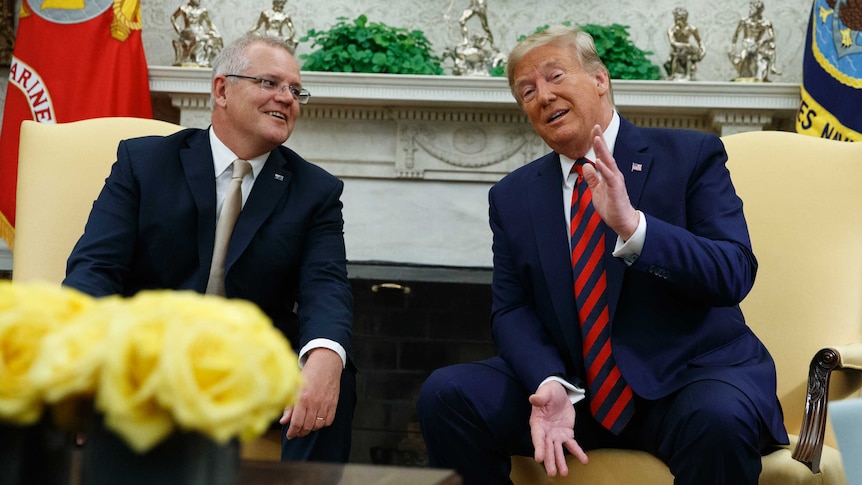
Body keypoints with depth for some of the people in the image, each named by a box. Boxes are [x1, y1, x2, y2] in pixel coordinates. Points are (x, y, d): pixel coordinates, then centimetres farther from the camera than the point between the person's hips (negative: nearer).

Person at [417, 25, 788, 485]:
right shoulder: (512, 196, 9)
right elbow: (511, 310, 3)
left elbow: (735, 273, -11)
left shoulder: (691, 155, -1)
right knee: (444, 394, -17)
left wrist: (633, 226, -27)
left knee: (719, 420, -36)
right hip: (576, 388, 4)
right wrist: (550, 385, -17)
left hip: (689, 377, -3)